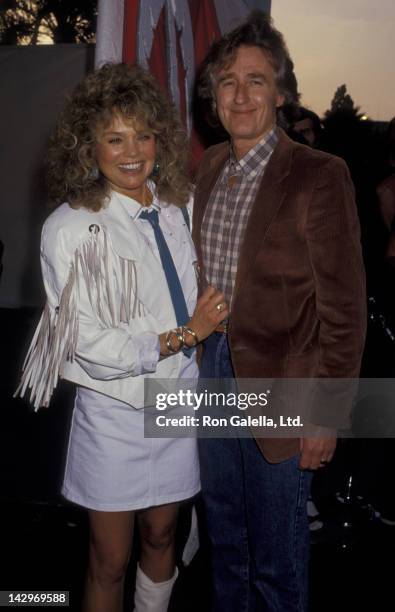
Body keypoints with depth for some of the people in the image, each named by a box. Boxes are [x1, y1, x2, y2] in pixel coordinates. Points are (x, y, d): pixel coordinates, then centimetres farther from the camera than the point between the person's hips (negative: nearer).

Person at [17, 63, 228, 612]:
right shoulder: (71, 228, -16)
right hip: (115, 416, -4)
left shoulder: (171, 210, 1)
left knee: (161, 539, 22)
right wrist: (185, 335, -14)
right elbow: (93, 347, -19)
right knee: (111, 564, 13)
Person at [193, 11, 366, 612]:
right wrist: (201, 353, 10)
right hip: (213, 371, 6)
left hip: (278, 388, -6)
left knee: (276, 555, 12)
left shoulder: (319, 175, -15)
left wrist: (326, 414, -14)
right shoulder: (210, 165, 5)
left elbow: (344, 309, -14)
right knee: (224, 532, 25)